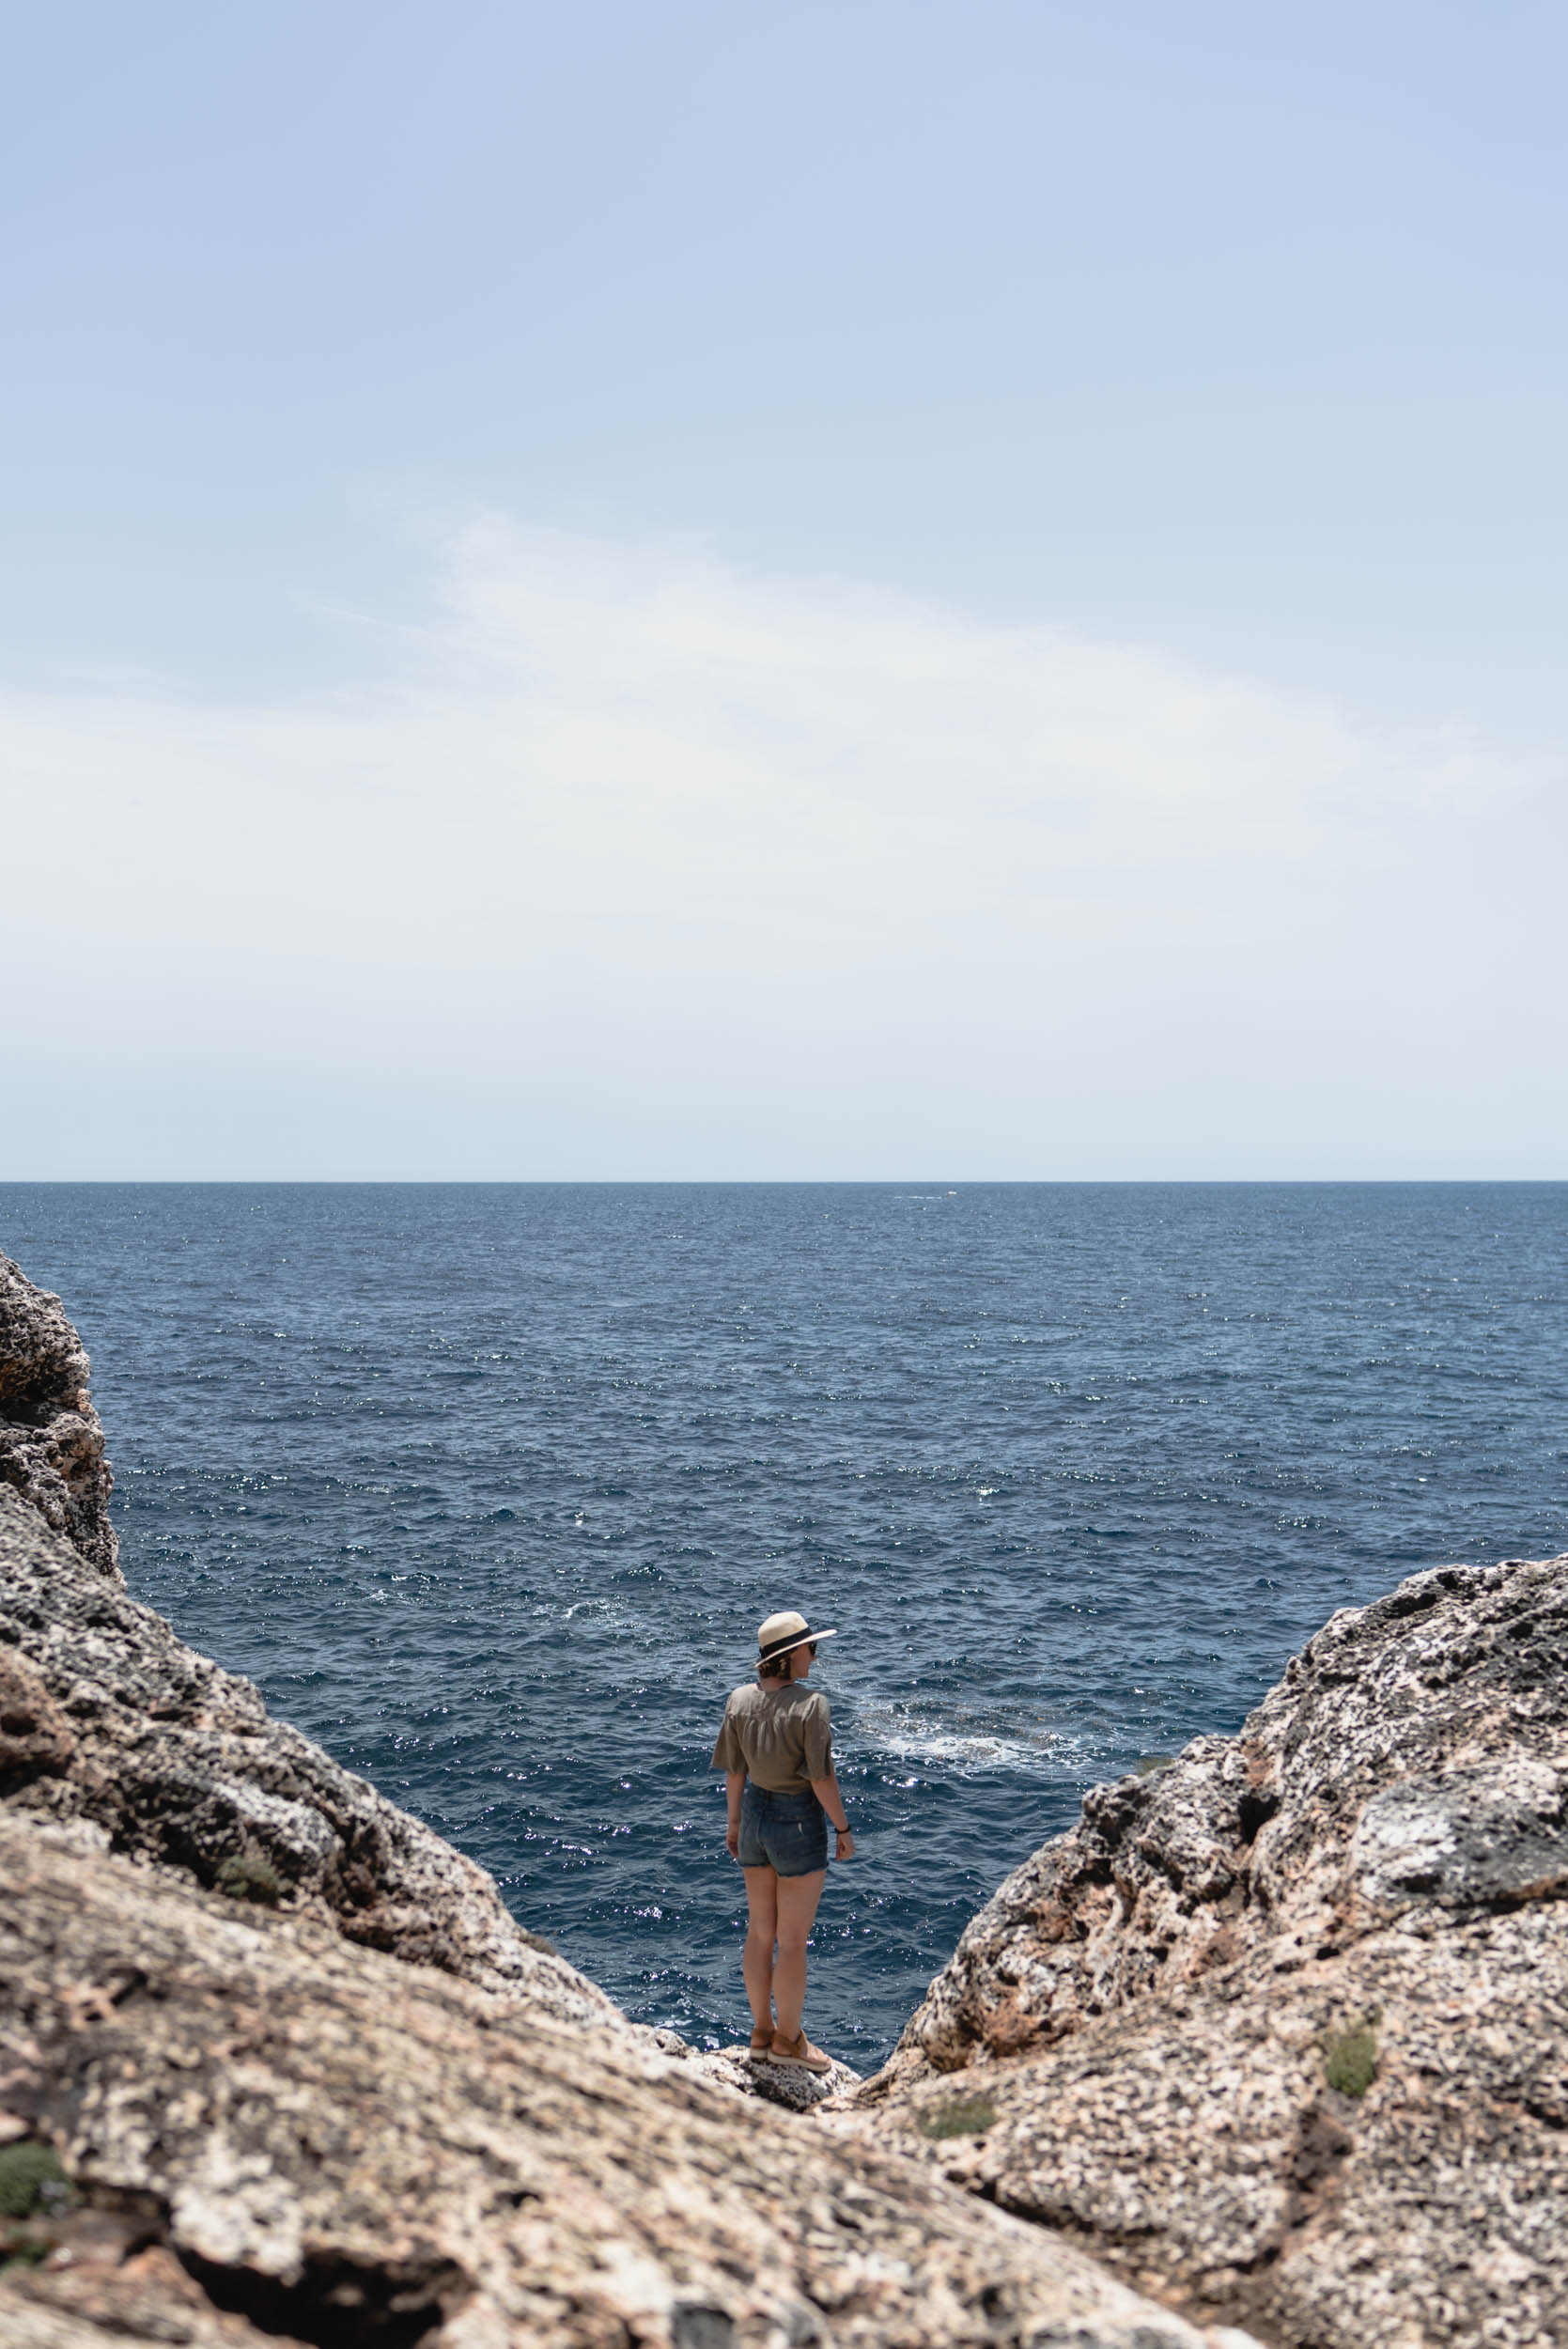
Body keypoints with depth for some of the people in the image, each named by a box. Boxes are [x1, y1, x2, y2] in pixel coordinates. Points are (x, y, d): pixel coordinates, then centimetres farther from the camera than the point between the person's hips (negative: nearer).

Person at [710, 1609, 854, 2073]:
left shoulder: (740, 1700, -4)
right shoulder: (810, 1704, -21)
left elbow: (734, 1772, 4)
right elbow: (821, 1779, -19)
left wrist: (734, 1822, 17)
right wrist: (843, 1829, -6)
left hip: (756, 1812, 6)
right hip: (798, 1823, -6)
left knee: (760, 1932, 18)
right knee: (793, 1941, 7)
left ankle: (762, 2030, 31)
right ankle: (787, 2040, 19)